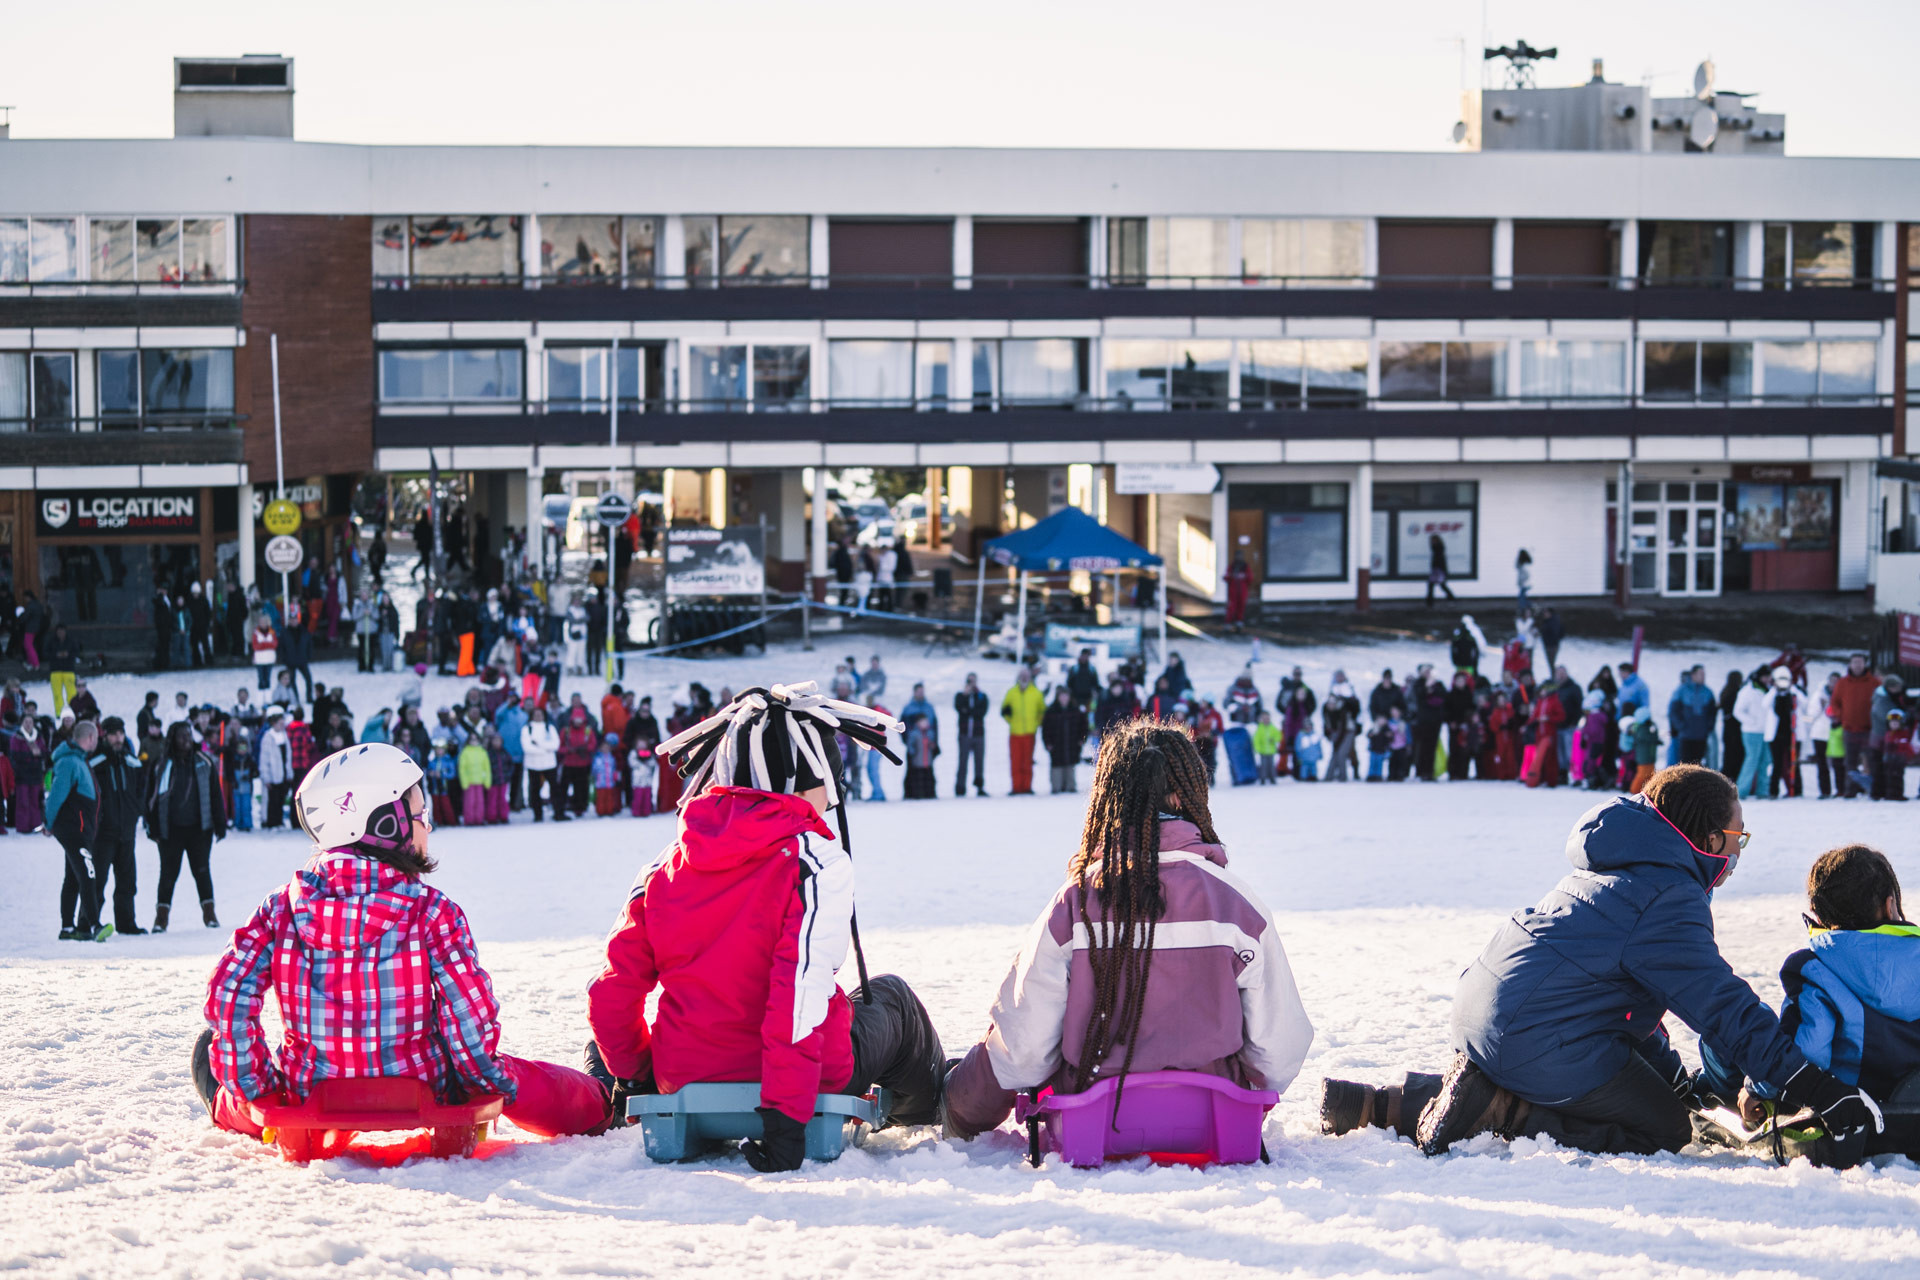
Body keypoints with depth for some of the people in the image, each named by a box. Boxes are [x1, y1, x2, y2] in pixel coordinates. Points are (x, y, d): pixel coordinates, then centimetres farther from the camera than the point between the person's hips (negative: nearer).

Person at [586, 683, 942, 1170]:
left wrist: (631, 1077, 16)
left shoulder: (670, 863, -1)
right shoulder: (816, 859, -16)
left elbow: (611, 991, -1)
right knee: (891, 997, 27)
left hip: (683, 1080, 4)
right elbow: (801, 991, -25)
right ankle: (924, 1109, 49)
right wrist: (787, 1116, -23)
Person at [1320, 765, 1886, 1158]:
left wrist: (1674, 1075, 23)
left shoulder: (1618, 872, 20)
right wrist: (1823, 1091, -16)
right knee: (1664, 1130, 0)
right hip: (1547, 1044, -9)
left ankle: (1385, 1104, 13)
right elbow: (1722, 1007, -16)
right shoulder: (1670, 900, -11)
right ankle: (1496, 1115, -13)